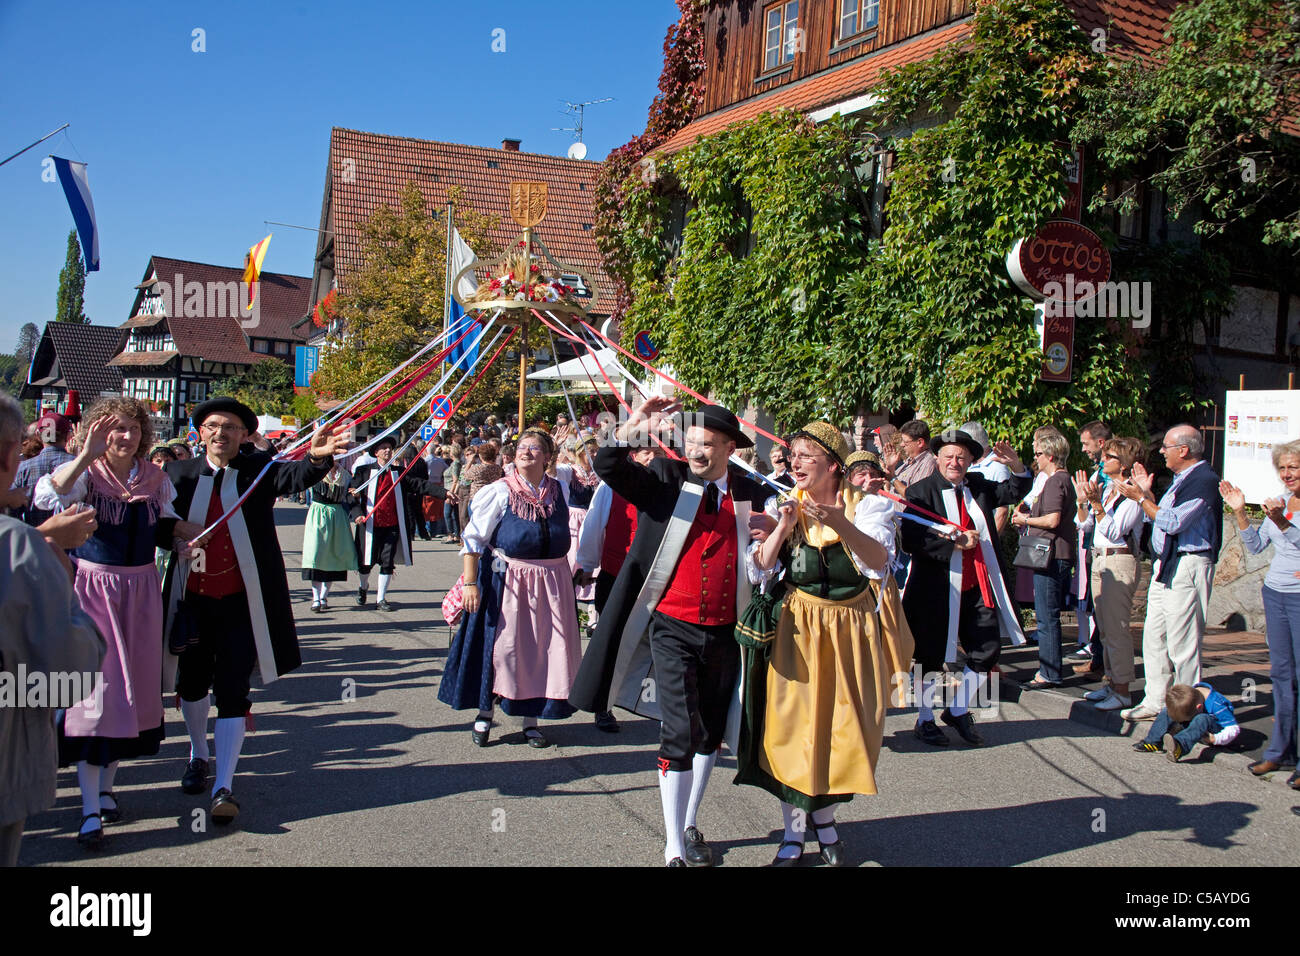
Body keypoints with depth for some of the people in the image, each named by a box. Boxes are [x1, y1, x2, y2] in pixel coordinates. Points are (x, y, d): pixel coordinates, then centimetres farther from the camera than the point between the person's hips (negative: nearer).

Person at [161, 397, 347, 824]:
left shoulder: (258, 470, -5)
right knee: (192, 682, 19)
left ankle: (224, 786, 3)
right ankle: (199, 756, 44)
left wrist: (317, 457, -47)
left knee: (232, 690, -3)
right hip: (192, 598, 3)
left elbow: (295, 477, -24)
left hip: (240, 601, -3)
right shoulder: (181, 474, 2)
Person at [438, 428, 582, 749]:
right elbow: (474, 538, -5)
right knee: (501, 647, 2)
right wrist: (470, 583, -11)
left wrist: (572, 572, 17)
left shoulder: (560, 490, 5)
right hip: (507, 580, -3)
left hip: (552, 582, 4)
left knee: (541, 650, 7)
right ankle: (484, 713, 21)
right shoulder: (499, 492, -6)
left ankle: (530, 721, 20)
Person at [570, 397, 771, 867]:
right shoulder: (666, 479, -1)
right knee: (680, 733, -7)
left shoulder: (752, 495, 4)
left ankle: (690, 827, 35)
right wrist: (635, 427, -26)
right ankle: (674, 848, 5)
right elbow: (607, 467, -12)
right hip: (673, 628, -3)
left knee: (710, 733, 16)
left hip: (725, 632, 3)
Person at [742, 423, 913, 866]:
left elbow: (879, 560, -22)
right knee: (792, 721, -1)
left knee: (847, 724, 7)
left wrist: (837, 522, -36)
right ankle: (793, 831, 13)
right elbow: (760, 566, -6)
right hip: (797, 627, 1)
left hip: (852, 627, 0)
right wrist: (783, 527, -22)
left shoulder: (867, 505, -4)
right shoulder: (783, 505, 3)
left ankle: (825, 816, 31)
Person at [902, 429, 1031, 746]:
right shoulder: (920, 491, -9)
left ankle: (958, 711, 28)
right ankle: (925, 719, 25)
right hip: (937, 588, -5)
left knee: (988, 650, 7)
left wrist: (1016, 466, -6)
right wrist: (955, 542, -22)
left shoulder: (978, 487, 10)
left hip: (977, 589, 6)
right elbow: (911, 541, -18)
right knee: (932, 657, 7)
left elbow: (1014, 493, 13)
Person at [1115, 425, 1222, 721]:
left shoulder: (1204, 480, -14)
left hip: (1187, 568, -10)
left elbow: (1173, 522, -20)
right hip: (1164, 567, 10)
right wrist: (1146, 491, 15)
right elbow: (1160, 518, 21)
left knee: (1181, 642, -4)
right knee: (1154, 636, 12)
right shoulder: (1180, 479, 18)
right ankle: (1155, 701, 20)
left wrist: (1140, 498, -12)